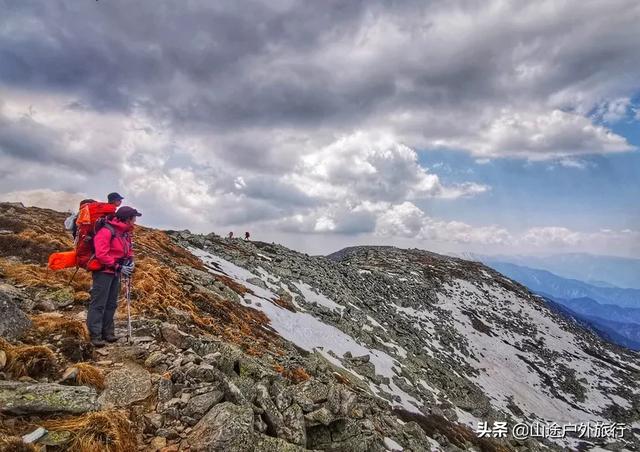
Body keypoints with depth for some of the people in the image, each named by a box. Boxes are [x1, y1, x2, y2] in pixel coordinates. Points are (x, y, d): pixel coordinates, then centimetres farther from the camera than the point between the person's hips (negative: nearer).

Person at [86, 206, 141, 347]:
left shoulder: (125, 232, 8)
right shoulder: (106, 231, -20)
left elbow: (128, 249, 20)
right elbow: (101, 254, -25)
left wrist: (130, 260, 0)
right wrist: (118, 267, -22)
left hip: (116, 272, 9)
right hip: (103, 272, -9)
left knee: (111, 304, 13)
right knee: (98, 304, -2)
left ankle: (107, 332, 22)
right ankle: (95, 335, 5)